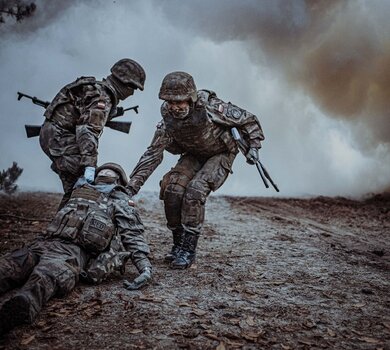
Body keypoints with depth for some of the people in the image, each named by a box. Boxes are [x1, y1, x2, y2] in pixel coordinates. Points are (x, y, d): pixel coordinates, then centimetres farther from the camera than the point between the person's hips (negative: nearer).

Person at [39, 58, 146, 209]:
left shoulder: (98, 88, 16)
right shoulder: (102, 98, -17)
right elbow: (88, 130, -30)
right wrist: (90, 164, -35)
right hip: (59, 137, -10)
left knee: (73, 188, 12)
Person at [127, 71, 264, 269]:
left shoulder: (211, 108, -31)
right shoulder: (168, 121, -20)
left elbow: (247, 120, -17)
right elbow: (152, 155, -19)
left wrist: (253, 146, -17)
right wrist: (132, 186, -24)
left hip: (221, 154, -4)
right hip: (194, 155, 4)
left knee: (195, 191, -26)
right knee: (172, 190, -17)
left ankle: (188, 249, -16)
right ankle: (178, 243, 2)